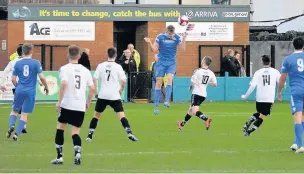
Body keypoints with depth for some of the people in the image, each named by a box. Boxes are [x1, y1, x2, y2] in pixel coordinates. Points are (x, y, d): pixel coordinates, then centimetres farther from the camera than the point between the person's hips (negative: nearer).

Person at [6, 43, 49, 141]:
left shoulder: (17, 63, 2)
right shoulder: (36, 63, -5)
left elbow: (13, 79, 4)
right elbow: (42, 77, -8)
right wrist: (46, 87, 9)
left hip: (19, 90, 2)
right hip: (30, 92, -2)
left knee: (14, 110, 17)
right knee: (24, 114, 4)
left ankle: (11, 125, -9)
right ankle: (16, 133, -5)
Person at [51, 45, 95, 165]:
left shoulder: (65, 69, -4)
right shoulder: (85, 70, 9)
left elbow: (64, 84, -20)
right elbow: (92, 88, 7)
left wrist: (59, 101, -14)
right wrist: (88, 102, 21)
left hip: (67, 104, -3)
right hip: (80, 106, 3)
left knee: (60, 128, 15)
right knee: (75, 132, 9)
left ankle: (59, 157, 14)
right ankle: (77, 152, -19)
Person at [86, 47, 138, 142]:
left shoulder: (101, 66, 2)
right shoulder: (118, 67, -3)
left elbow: (95, 79, -1)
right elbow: (123, 81, -9)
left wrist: (95, 92, 9)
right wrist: (121, 91, 8)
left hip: (102, 95, 2)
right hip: (115, 96, -2)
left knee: (96, 115, 15)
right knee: (121, 115, -5)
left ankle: (90, 135, 13)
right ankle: (129, 133, -19)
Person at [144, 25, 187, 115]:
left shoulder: (177, 37, -4)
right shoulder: (160, 37, -7)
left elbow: (183, 48, -7)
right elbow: (154, 50, -3)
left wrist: (184, 39, -20)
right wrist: (150, 43, -21)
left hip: (172, 63, 0)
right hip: (161, 62, 0)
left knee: (170, 79, -23)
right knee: (158, 83, -2)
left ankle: (167, 101, -23)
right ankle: (156, 106, 5)